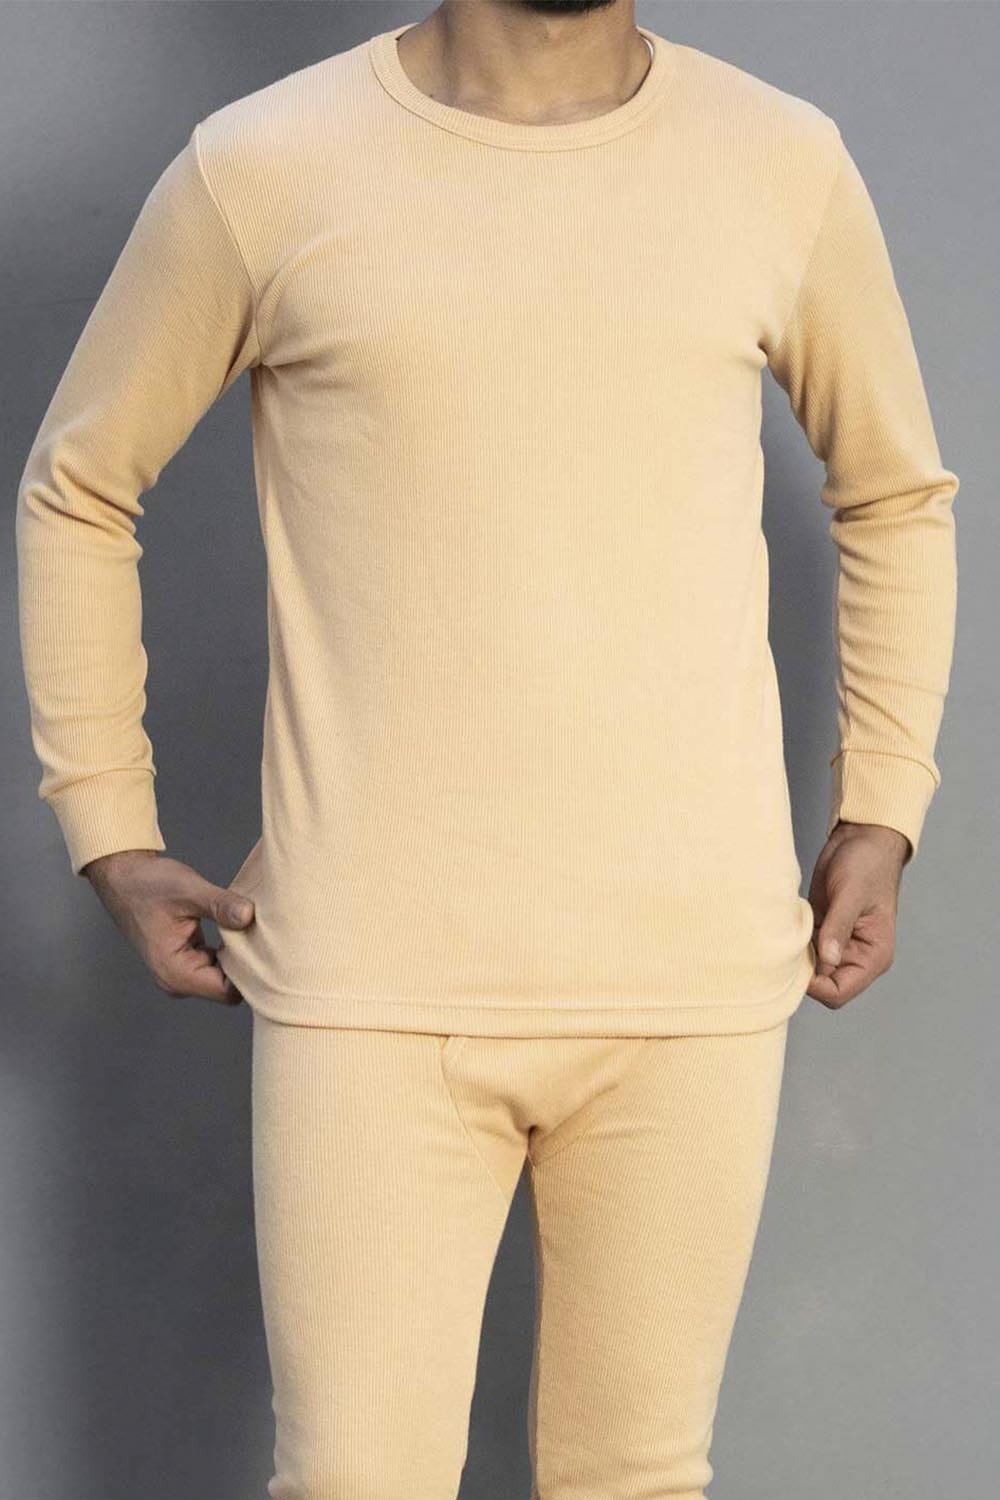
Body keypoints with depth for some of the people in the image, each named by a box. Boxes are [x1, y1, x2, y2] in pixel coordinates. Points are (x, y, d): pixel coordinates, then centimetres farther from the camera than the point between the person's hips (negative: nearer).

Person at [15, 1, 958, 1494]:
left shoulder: (785, 166, 4)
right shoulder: (260, 169, -2)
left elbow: (898, 497, 19)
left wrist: (880, 813, 11)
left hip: (700, 975, 2)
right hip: (371, 982, -1)